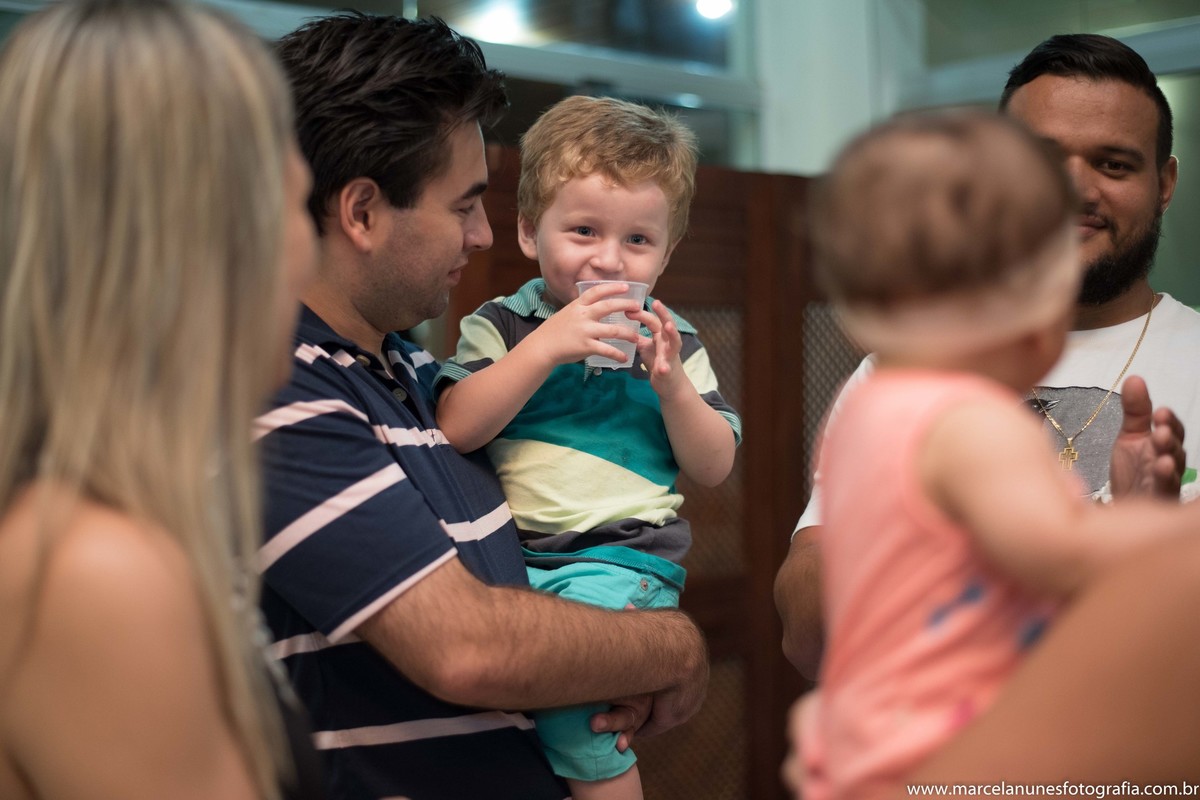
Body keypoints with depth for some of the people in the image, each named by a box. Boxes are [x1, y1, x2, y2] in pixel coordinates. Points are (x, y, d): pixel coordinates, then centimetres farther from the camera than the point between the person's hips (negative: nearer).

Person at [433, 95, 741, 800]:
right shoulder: (501, 324, 7)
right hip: (504, 551, 3)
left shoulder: (673, 341, 11)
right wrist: (546, 347, -17)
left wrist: (670, 383, -10)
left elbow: (714, 468, 7)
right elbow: (456, 429, -9)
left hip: (624, 558, -2)